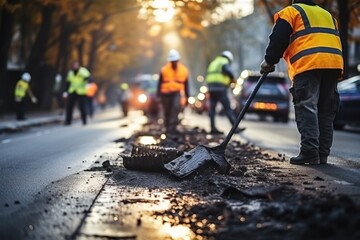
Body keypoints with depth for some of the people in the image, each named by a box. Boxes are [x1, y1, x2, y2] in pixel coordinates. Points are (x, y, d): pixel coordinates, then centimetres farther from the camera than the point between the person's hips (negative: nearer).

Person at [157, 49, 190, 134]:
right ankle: (168, 128, 27)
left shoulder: (184, 70, 1)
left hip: (176, 93, 0)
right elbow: (160, 83, 0)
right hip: (165, 93, 0)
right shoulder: (164, 70, -6)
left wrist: (187, 97, 11)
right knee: (167, 112, 8)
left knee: (176, 107, -26)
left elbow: (186, 85, 10)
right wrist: (158, 95, -4)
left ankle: (173, 126, -25)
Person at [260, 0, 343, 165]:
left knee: (306, 108, -9)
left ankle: (310, 153, -18)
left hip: (308, 64, -6)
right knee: (326, 111, 8)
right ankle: (322, 154, 7)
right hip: (334, 63, 6)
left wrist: (269, 61, 12)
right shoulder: (328, 15, 32)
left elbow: (278, 39, 3)